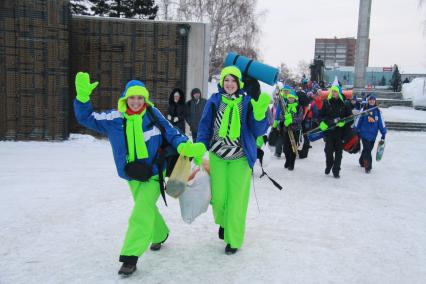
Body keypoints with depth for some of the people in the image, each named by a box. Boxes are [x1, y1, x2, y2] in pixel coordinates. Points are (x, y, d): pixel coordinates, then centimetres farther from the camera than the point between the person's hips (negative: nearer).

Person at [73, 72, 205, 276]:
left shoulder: (153, 114, -10)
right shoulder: (114, 118, -5)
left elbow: (171, 134, -2)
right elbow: (85, 118, -1)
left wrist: (186, 147, -19)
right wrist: (83, 95, -16)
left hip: (154, 173, -4)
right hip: (132, 175, 4)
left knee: (141, 213, -14)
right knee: (147, 209, 21)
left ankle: (130, 258, -6)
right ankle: (160, 234, 49)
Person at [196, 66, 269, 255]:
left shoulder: (247, 102, -4)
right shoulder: (214, 101, 0)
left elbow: (258, 131, -6)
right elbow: (205, 125, 6)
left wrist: (260, 113, -24)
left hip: (240, 157, -2)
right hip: (217, 155, 2)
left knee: (236, 198, 0)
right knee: (218, 195, 8)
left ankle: (233, 239, 15)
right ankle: (223, 221, 41)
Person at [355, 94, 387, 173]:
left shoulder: (378, 111, 5)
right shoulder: (364, 110, -2)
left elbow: (381, 122, 7)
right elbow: (358, 120, 2)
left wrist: (383, 134, 5)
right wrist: (356, 131, 3)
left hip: (373, 134, 3)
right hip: (364, 133, -3)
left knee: (368, 149, 11)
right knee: (367, 150, -10)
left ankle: (362, 161, 34)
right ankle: (368, 166, -5)